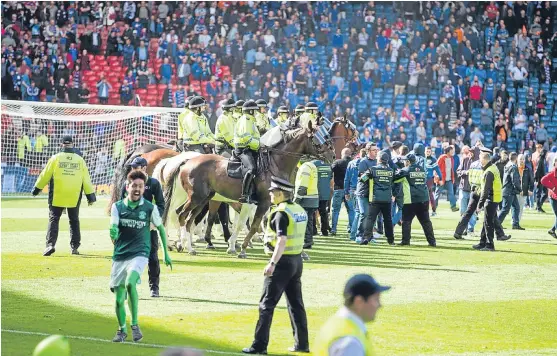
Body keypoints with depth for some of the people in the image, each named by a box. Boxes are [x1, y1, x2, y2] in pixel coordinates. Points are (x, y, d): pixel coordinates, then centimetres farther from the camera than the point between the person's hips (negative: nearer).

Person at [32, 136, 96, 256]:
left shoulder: (55, 158, -3)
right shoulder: (80, 159, 2)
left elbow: (45, 175, 0)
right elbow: (86, 179, 2)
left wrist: (37, 188, 13)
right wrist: (90, 195, 9)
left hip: (57, 196, -2)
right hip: (74, 196, 2)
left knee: (53, 219, 0)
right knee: (74, 220, 14)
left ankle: (50, 244, -16)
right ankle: (74, 247, 14)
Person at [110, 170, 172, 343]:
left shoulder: (150, 208, -2)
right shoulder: (117, 207, 0)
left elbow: (161, 228, 12)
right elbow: (113, 227, -11)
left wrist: (166, 253, 16)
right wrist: (113, 233, -36)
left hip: (140, 254, -2)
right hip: (120, 256, 2)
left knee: (130, 282, -31)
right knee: (119, 299, 4)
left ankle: (135, 324, -19)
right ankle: (122, 330, 29)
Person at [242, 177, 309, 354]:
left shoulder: (281, 213, -17)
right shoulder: (300, 210, 9)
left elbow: (282, 240, -27)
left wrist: (272, 263, -33)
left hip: (282, 262, -9)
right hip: (297, 260, 9)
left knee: (267, 304, -4)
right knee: (296, 304, 15)